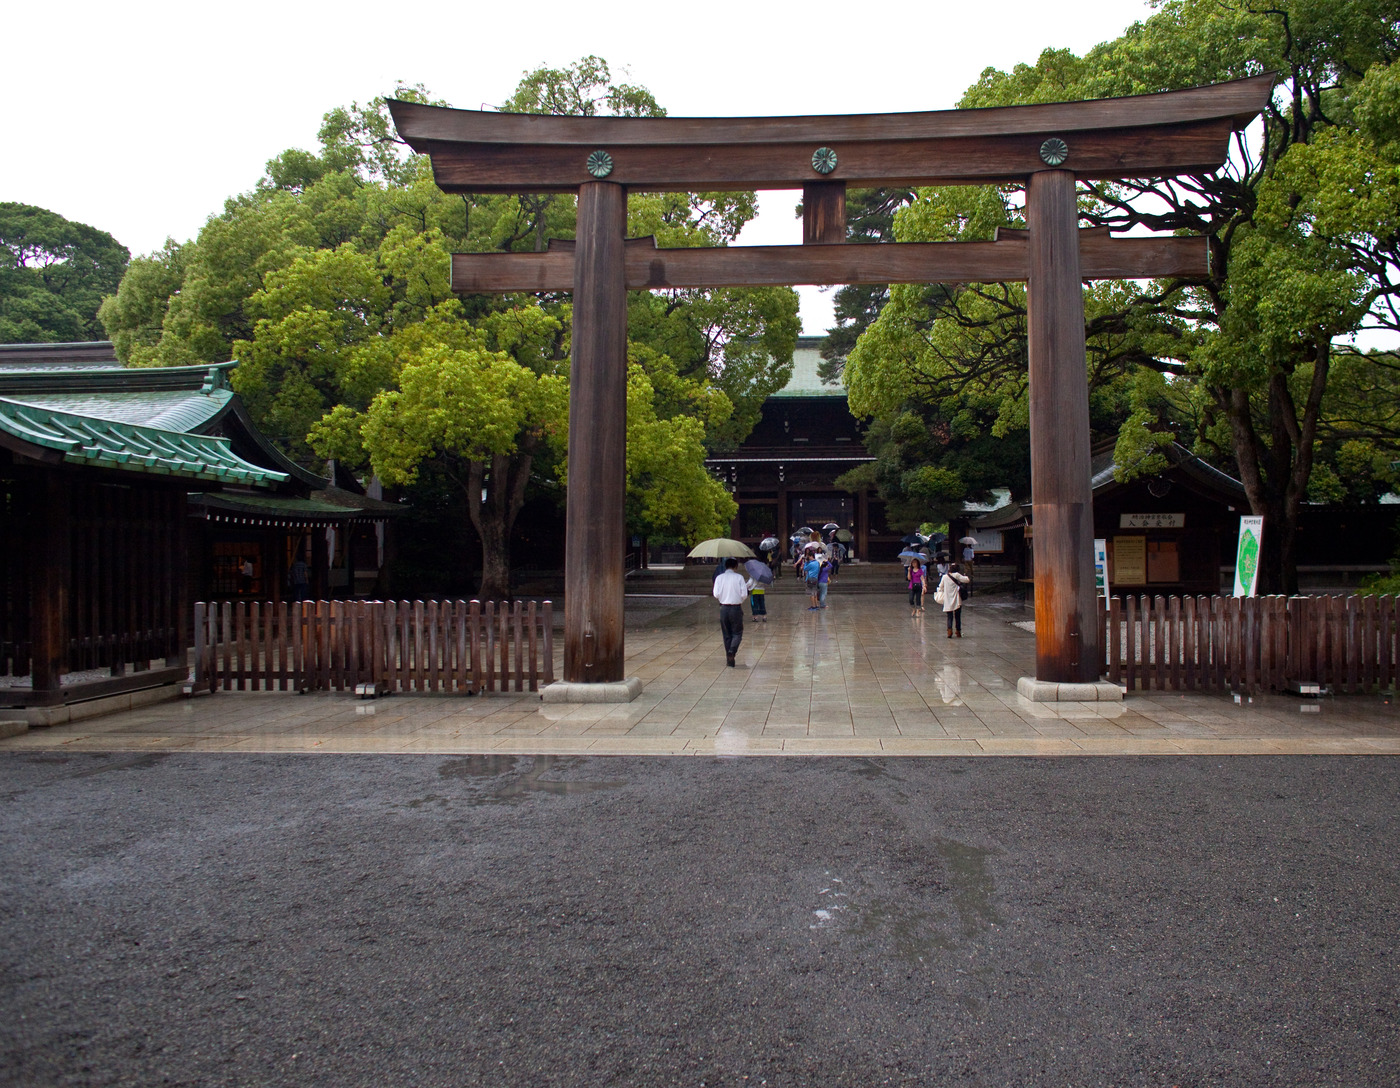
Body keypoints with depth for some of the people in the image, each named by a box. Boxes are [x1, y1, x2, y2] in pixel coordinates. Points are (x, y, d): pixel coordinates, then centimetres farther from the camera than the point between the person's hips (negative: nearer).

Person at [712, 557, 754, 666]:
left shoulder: (719, 578, 2)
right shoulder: (739, 577, -3)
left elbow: (716, 594, -5)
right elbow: (744, 594, -8)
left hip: (723, 608, 3)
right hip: (736, 608, -2)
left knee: (726, 634, 12)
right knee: (737, 632, 8)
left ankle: (729, 660, 13)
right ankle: (732, 650, -18)